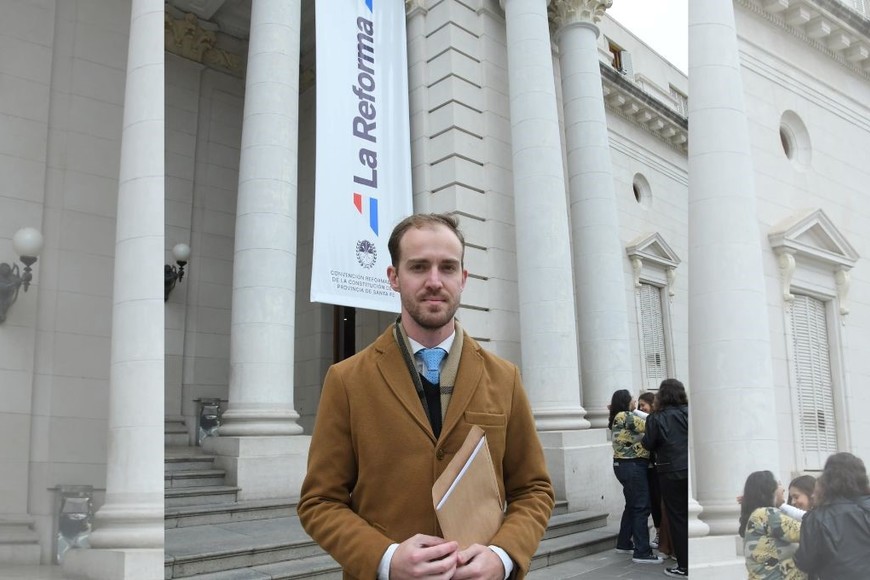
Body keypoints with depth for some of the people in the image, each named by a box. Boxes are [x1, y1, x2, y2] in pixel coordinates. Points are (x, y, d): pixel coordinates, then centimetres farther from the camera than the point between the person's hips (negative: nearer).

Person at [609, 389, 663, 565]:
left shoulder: (617, 418, 13)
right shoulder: (626, 416, -15)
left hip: (624, 465, 10)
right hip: (633, 466, -10)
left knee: (632, 505, 19)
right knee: (641, 507, -7)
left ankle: (624, 543, 27)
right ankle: (642, 552, -7)